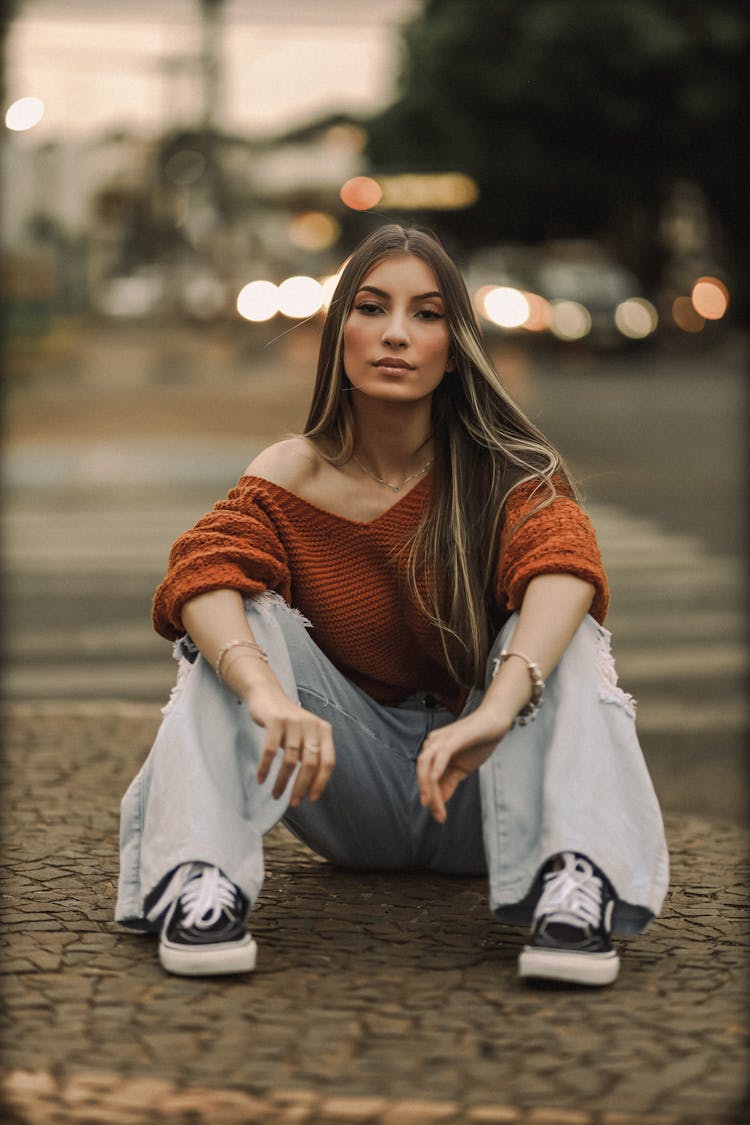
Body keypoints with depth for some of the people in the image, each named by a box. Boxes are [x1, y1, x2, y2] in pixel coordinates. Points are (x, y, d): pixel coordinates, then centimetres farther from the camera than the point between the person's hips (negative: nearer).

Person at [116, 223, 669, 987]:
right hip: (353, 790, 1)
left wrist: (496, 712, -51)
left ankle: (575, 886, -41)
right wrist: (267, 694, -48)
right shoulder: (290, 477, -8)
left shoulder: (508, 474, -11)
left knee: (561, 635, -26)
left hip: (476, 793, -1)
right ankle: (200, 885, -34)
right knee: (245, 619, -21)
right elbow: (202, 576, -27)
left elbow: (564, 566, -33)